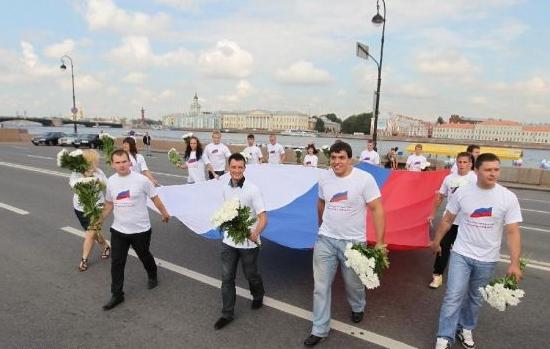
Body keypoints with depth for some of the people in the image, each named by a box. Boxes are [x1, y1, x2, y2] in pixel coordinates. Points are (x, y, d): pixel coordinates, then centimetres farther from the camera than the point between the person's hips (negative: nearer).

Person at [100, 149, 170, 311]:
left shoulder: (141, 179, -16)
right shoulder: (111, 181, -3)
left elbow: (154, 198, -4)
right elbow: (109, 203, 12)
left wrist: (164, 213, 5)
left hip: (140, 230, -3)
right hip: (118, 230, 3)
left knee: (144, 256, 18)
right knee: (116, 263, 6)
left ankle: (152, 276, 48)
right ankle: (117, 295, 21)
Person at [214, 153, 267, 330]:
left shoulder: (253, 190, -18)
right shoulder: (226, 189, 0)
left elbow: (263, 217, -24)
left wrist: (255, 233, -40)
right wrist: (226, 227, 9)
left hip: (248, 242, -4)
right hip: (229, 241, 4)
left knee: (251, 275, 16)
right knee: (227, 278, 8)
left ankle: (258, 297, 46)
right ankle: (227, 314, 23)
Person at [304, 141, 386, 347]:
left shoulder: (364, 179, -16)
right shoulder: (324, 179, -1)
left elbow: (377, 209, -14)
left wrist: (380, 242, -17)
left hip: (353, 242, -3)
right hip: (325, 240, 3)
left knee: (353, 283, 18)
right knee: (321, 287, 5)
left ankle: (358, 308, 51)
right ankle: (319, 330, 21)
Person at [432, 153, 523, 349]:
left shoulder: (508, 198, -10)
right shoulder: (462, 192, -8)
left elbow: (512, 232, -10)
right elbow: (447, 219, 4)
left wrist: (514, 263, -16)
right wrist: (436, 241, 10)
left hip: (487, 259, 1)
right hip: (461, 254, -1)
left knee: (475, 298, 16)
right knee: (454, 296, -4)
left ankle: (466, 329, 37)